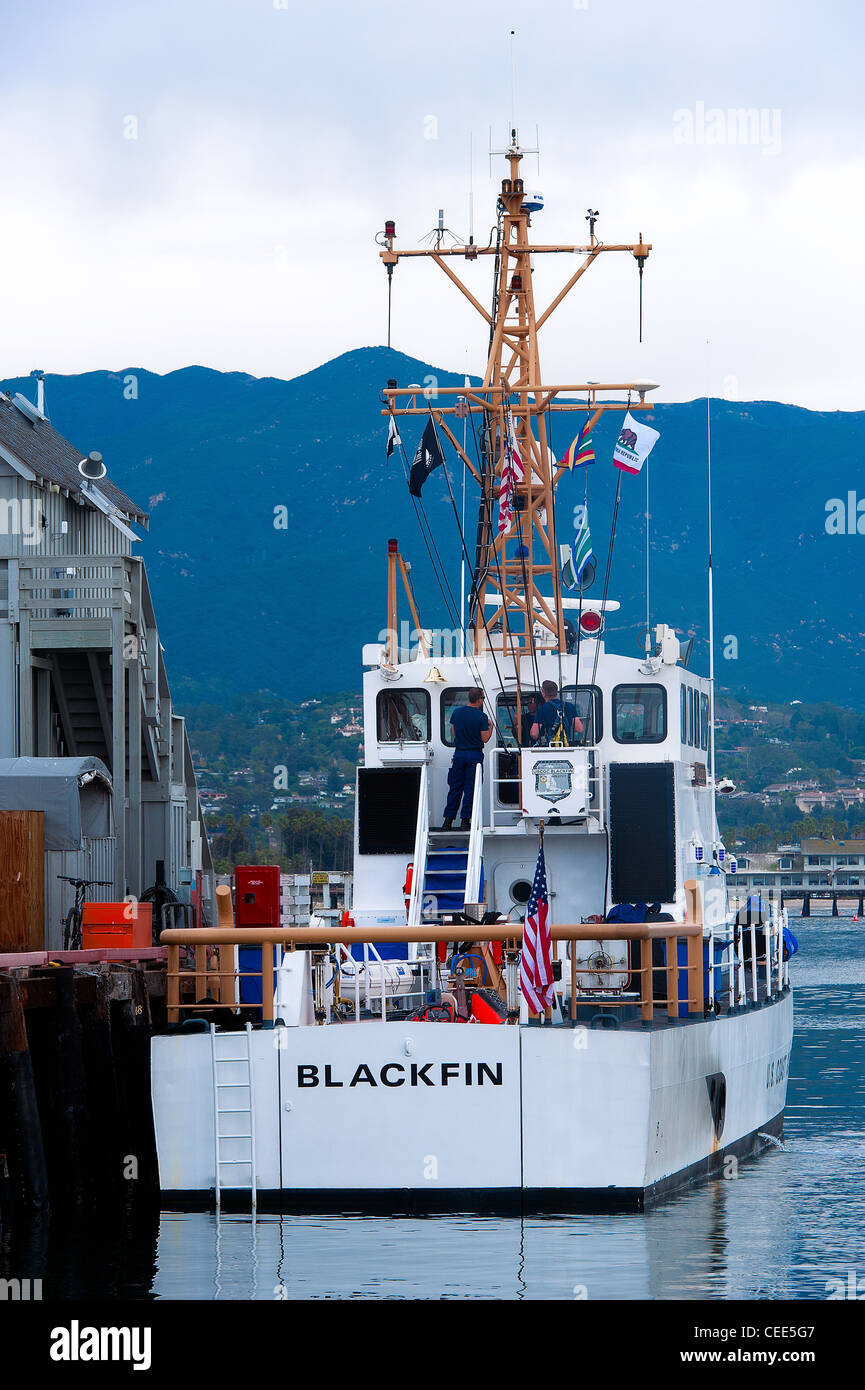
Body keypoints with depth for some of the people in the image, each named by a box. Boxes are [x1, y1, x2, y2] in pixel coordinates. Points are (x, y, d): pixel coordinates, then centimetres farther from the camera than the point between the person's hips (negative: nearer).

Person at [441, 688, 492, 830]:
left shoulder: (457, 712, 2)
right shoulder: (481, 717, -11)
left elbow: (454, 732, 11)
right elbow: (485, 738, -10)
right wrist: (491, 727, 7)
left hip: (459, 753, 4)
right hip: (475, 754, -3)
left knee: (455, 788, 9)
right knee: (470, 789, 1)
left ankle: (448, 820, 8)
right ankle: (465, 820, -1)